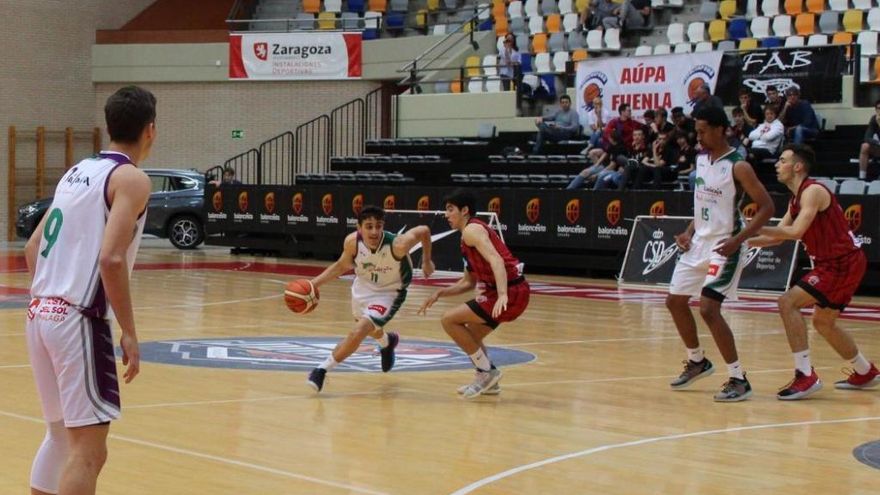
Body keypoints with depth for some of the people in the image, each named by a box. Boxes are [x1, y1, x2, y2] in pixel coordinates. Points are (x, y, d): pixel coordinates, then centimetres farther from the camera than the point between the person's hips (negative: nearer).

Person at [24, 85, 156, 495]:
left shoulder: (77, 172, 17)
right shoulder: (131, 178, -8)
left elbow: (33, 247, 20)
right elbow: (111, 258, -20)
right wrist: (129, 332, -16)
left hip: (40, 313, 9)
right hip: (78, 320, -8)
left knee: (61, 434, 21)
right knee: (88, 449, -7)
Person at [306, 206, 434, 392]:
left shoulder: (398, 245, -36)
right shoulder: (352, 242, -25)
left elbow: (424, 230, -17)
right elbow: (342, 265, -3)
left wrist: (426, 261, -4)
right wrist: (315, 282, -12)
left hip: (388, 292, -5)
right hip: (363, 286, 5)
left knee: (358, 333, -22)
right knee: (370, 329, 30)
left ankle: (322, 370, -5)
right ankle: (387, 342, 66)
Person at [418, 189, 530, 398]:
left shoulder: (471, 230, -9)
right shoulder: (469, 237, 22)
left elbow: (496, 260, -24)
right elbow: (469, 282, 27)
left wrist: (502, 295, -36)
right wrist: (440, 293, 19)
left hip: (511, 292, -10)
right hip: (513, 292, 10)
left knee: (449, 320, -8)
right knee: (469, 336, 23)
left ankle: (487, 371, -3)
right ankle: (489, 382, 27)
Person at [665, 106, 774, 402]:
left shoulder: (738, 167, -17)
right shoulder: (701, 160, 7)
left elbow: (767, 207, -17)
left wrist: (737, 240, -24)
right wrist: (689, 232, 6)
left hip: (724, 247, -9)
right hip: (699, 243, 9)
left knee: (708, 308, -19)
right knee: (675, 302, 15)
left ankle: (738, 380, -10)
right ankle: (697, 361, 36)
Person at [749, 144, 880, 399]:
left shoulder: (813, 191, -15)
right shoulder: (796, 199, 15)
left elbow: (795, 231, -27)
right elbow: (778, 237, 18)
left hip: (843, 263, -10)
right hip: (837, 263, 10)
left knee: (788, 302, -17)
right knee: (823, 322, 23)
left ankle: (805, 376, -18)